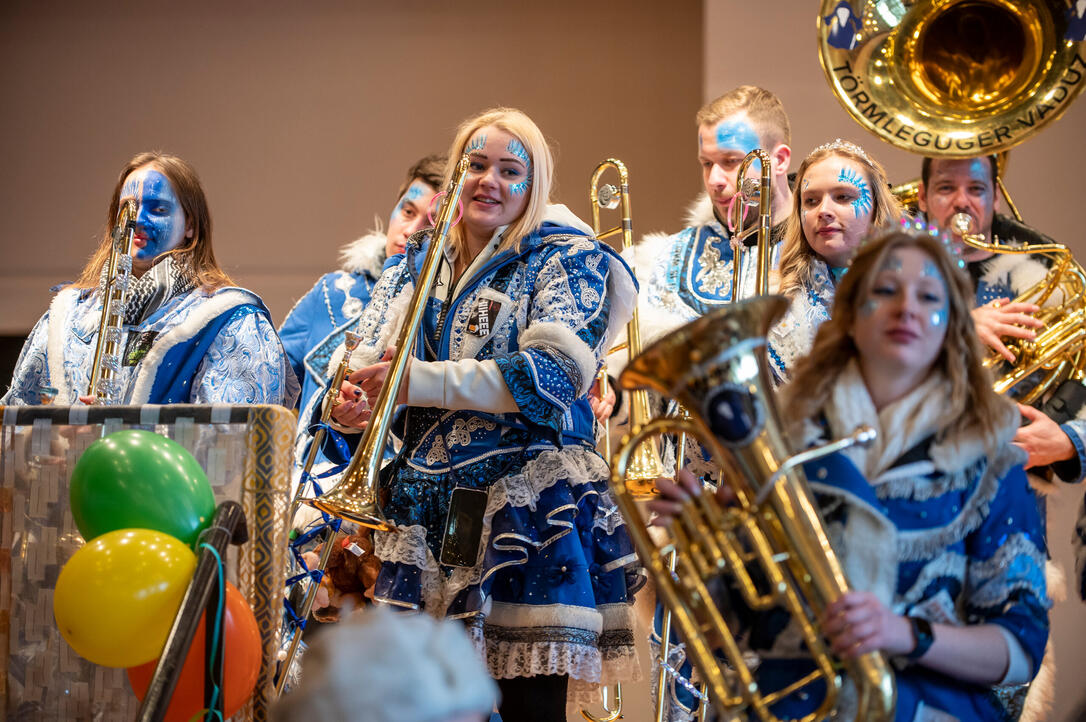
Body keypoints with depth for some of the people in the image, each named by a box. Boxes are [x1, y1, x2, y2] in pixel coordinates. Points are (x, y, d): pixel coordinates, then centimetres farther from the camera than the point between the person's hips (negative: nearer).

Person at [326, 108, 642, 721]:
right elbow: (367, 365, 12)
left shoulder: (566, 260, 2)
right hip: (425, 516, 5)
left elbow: (555, 373, -13)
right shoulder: (416, 268, 19)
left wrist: (419, 382, -16)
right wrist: (352, 403, -14)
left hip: (527, 513, -4)